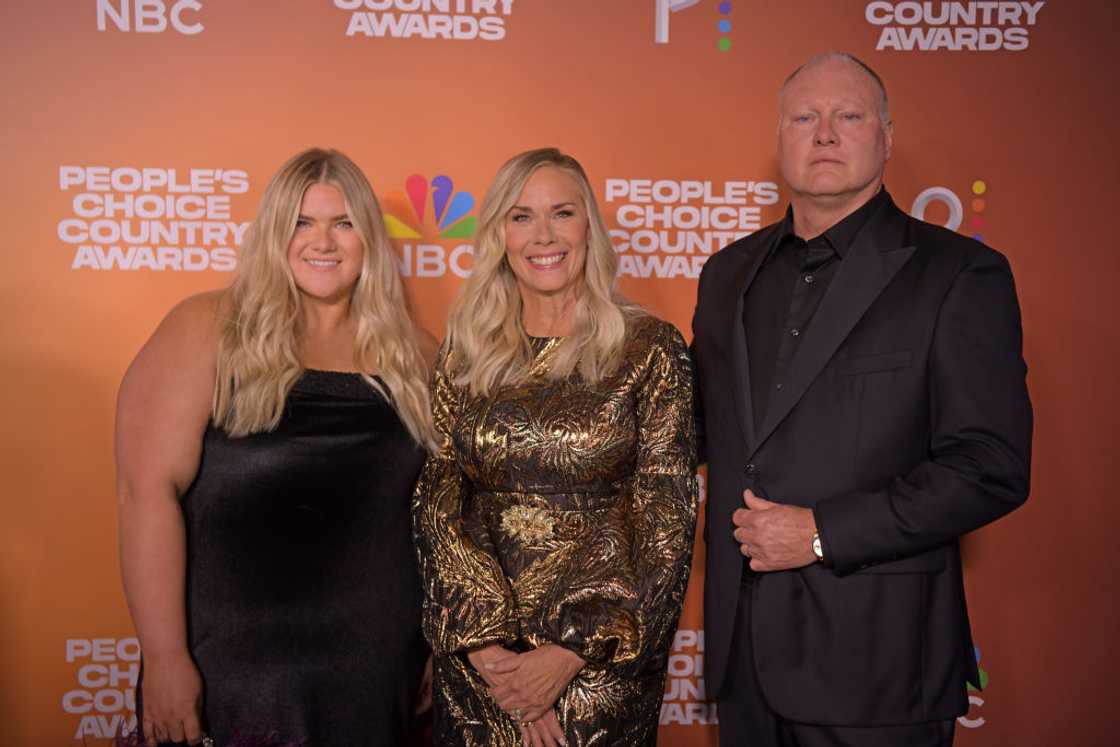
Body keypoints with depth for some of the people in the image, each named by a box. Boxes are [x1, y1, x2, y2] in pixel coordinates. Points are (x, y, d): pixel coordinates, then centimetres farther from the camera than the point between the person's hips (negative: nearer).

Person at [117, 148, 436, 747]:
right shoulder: (207, 329, -6)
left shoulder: (409, 351, 4)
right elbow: (148, 490, -12)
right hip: (234, 671, -3)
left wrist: (432, 651, 10)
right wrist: (164, 659, -16)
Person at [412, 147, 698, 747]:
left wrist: (571, 653, -14)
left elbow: (665, 521, -8)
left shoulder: (650, 349, -6)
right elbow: (437, 507, -2)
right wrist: (485, 643, -14)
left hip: (605, 662, -2)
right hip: (474, 657, 2)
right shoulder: (464, 357, 2)